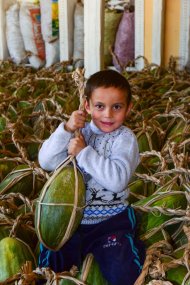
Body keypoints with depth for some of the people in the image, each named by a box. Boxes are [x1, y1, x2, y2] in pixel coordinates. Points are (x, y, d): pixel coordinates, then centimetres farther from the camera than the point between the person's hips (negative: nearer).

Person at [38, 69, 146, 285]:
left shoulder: (125, 138, -8)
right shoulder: (79, 131, 3)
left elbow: (117, 180, -23)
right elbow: (46, 162, -6)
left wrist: (83, 152, -21)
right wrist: (66, 129, -17)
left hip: (111, 219, -3)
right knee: (49, 265, -4)